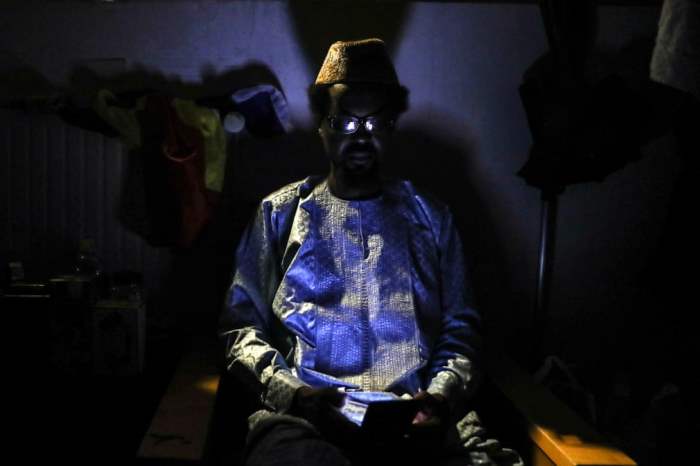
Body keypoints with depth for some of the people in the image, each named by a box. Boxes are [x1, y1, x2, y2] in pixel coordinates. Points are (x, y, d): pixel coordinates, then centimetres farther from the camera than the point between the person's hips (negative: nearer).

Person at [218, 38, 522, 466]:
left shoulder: (431, 216, 19)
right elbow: (241, 323, 10)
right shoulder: (280, 212, 15)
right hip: (305, 415, -2)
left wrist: (444, 394, -8)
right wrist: (290, 390, -10)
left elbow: (461, 328, 14)